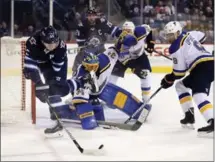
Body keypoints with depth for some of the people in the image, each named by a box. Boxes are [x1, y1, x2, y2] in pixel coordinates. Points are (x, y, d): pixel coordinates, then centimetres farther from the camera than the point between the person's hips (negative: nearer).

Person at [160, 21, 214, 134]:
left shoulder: (176, 47, -7)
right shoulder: (187, 35, 18)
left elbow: (179, 71, -7)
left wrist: (169, 79, 12)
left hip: (204, 67, -10)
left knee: (198, 94, -28)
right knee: (181, 86, 23)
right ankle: (189, 115, 21)